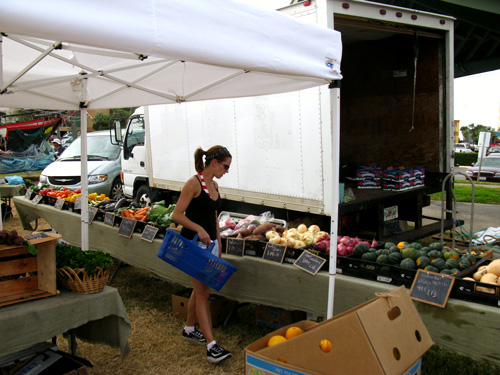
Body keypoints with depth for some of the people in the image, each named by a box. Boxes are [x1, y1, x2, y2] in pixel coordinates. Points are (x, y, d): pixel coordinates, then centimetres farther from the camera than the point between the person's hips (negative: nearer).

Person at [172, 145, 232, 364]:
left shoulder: (214, 185, 11)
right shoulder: (194, 183, -14)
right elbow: (177, 215, -18)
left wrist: (219, 247, 18)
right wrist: (199, 229, -28)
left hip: (210, 243, 8)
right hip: (194, 244, -8)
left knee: (199, 290, 18)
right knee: (203, 292, -7)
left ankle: (189, 329, 36)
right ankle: (211, 346, -4)